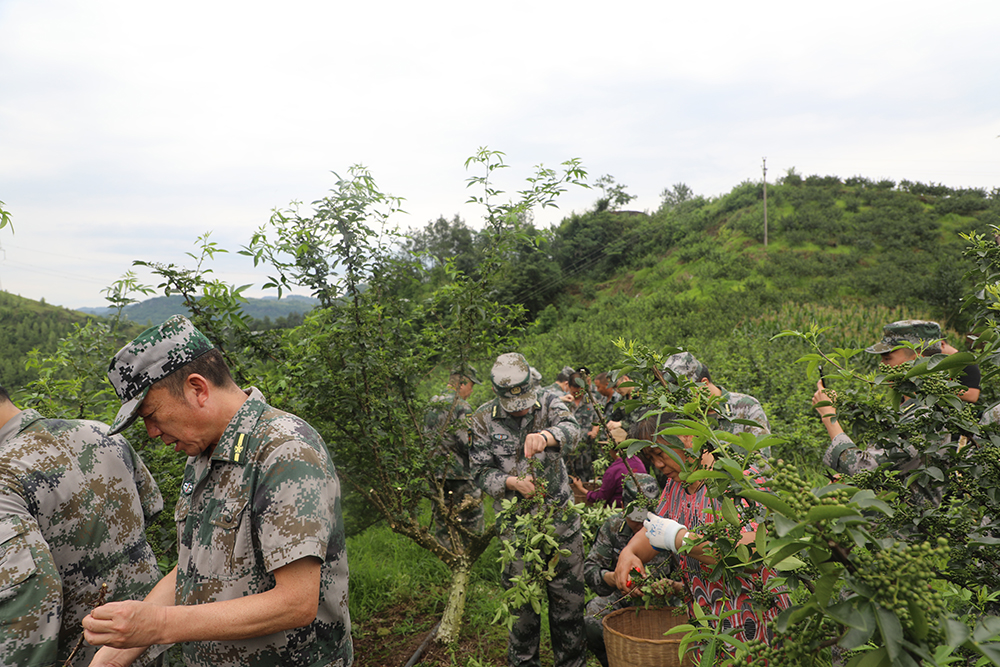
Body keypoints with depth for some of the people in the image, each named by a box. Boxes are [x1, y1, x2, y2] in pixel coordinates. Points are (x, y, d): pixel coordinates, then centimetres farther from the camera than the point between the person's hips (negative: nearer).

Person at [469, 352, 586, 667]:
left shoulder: (547, 402, -4)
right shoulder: (485, 418, -4)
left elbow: (571, 427, -26)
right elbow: (481, 472, -2)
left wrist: (546, 436, -48)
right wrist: (513, 482, -21)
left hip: (561, 516, 1)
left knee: (568, 595, 9)